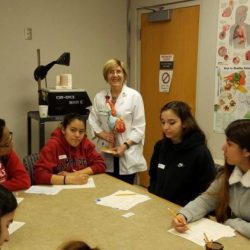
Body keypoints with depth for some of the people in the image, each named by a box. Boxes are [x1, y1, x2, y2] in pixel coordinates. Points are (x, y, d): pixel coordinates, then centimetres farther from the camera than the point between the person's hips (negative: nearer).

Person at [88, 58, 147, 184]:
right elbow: (92, 121, 7)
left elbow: (139, 127, -6)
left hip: (127, 153, -2)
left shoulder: (134, 96, -4)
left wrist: (125, 145, -15)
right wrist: (102, 134, -12)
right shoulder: (99, 97, 6)